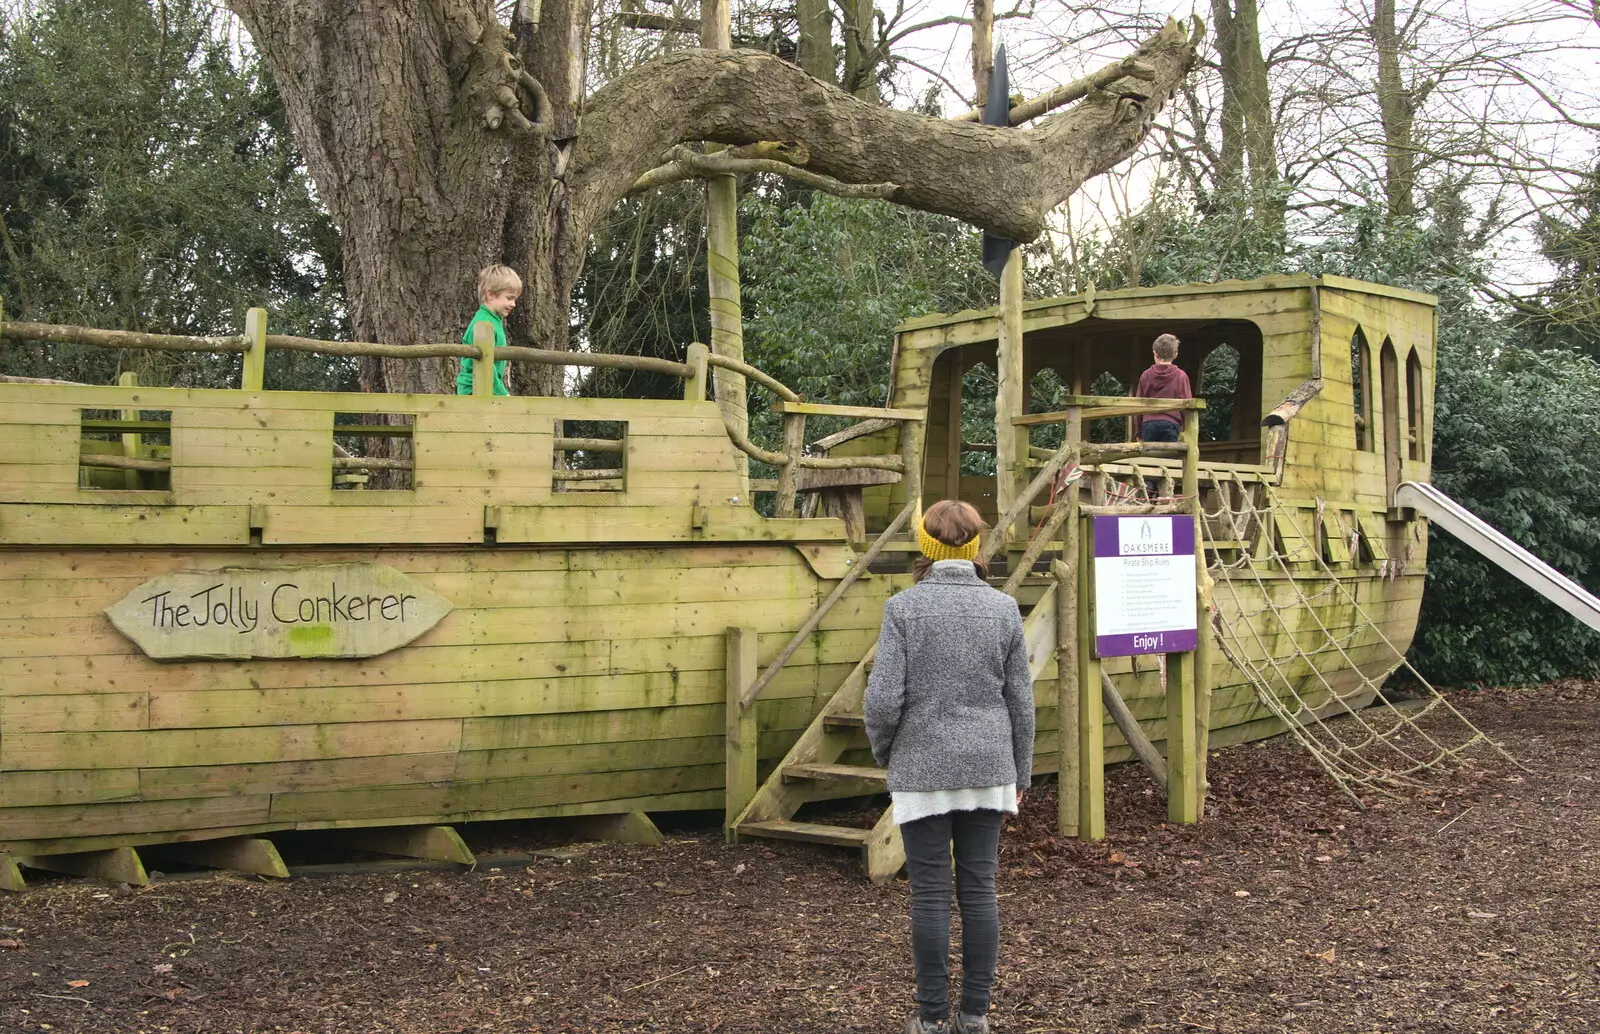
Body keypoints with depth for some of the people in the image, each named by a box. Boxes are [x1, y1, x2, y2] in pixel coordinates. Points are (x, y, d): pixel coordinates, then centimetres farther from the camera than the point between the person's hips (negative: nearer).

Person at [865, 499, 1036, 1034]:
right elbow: (1020, 699, 3)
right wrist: (1019, 773, 14)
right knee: (979, 890, 9)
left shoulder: (904, 607, -9)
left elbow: (883, 698, -12)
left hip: (923, 769, -2)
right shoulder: (1003, 608, -1)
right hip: (987, 767, 3)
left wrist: (883, 751, 8)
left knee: (930, 894, 4)